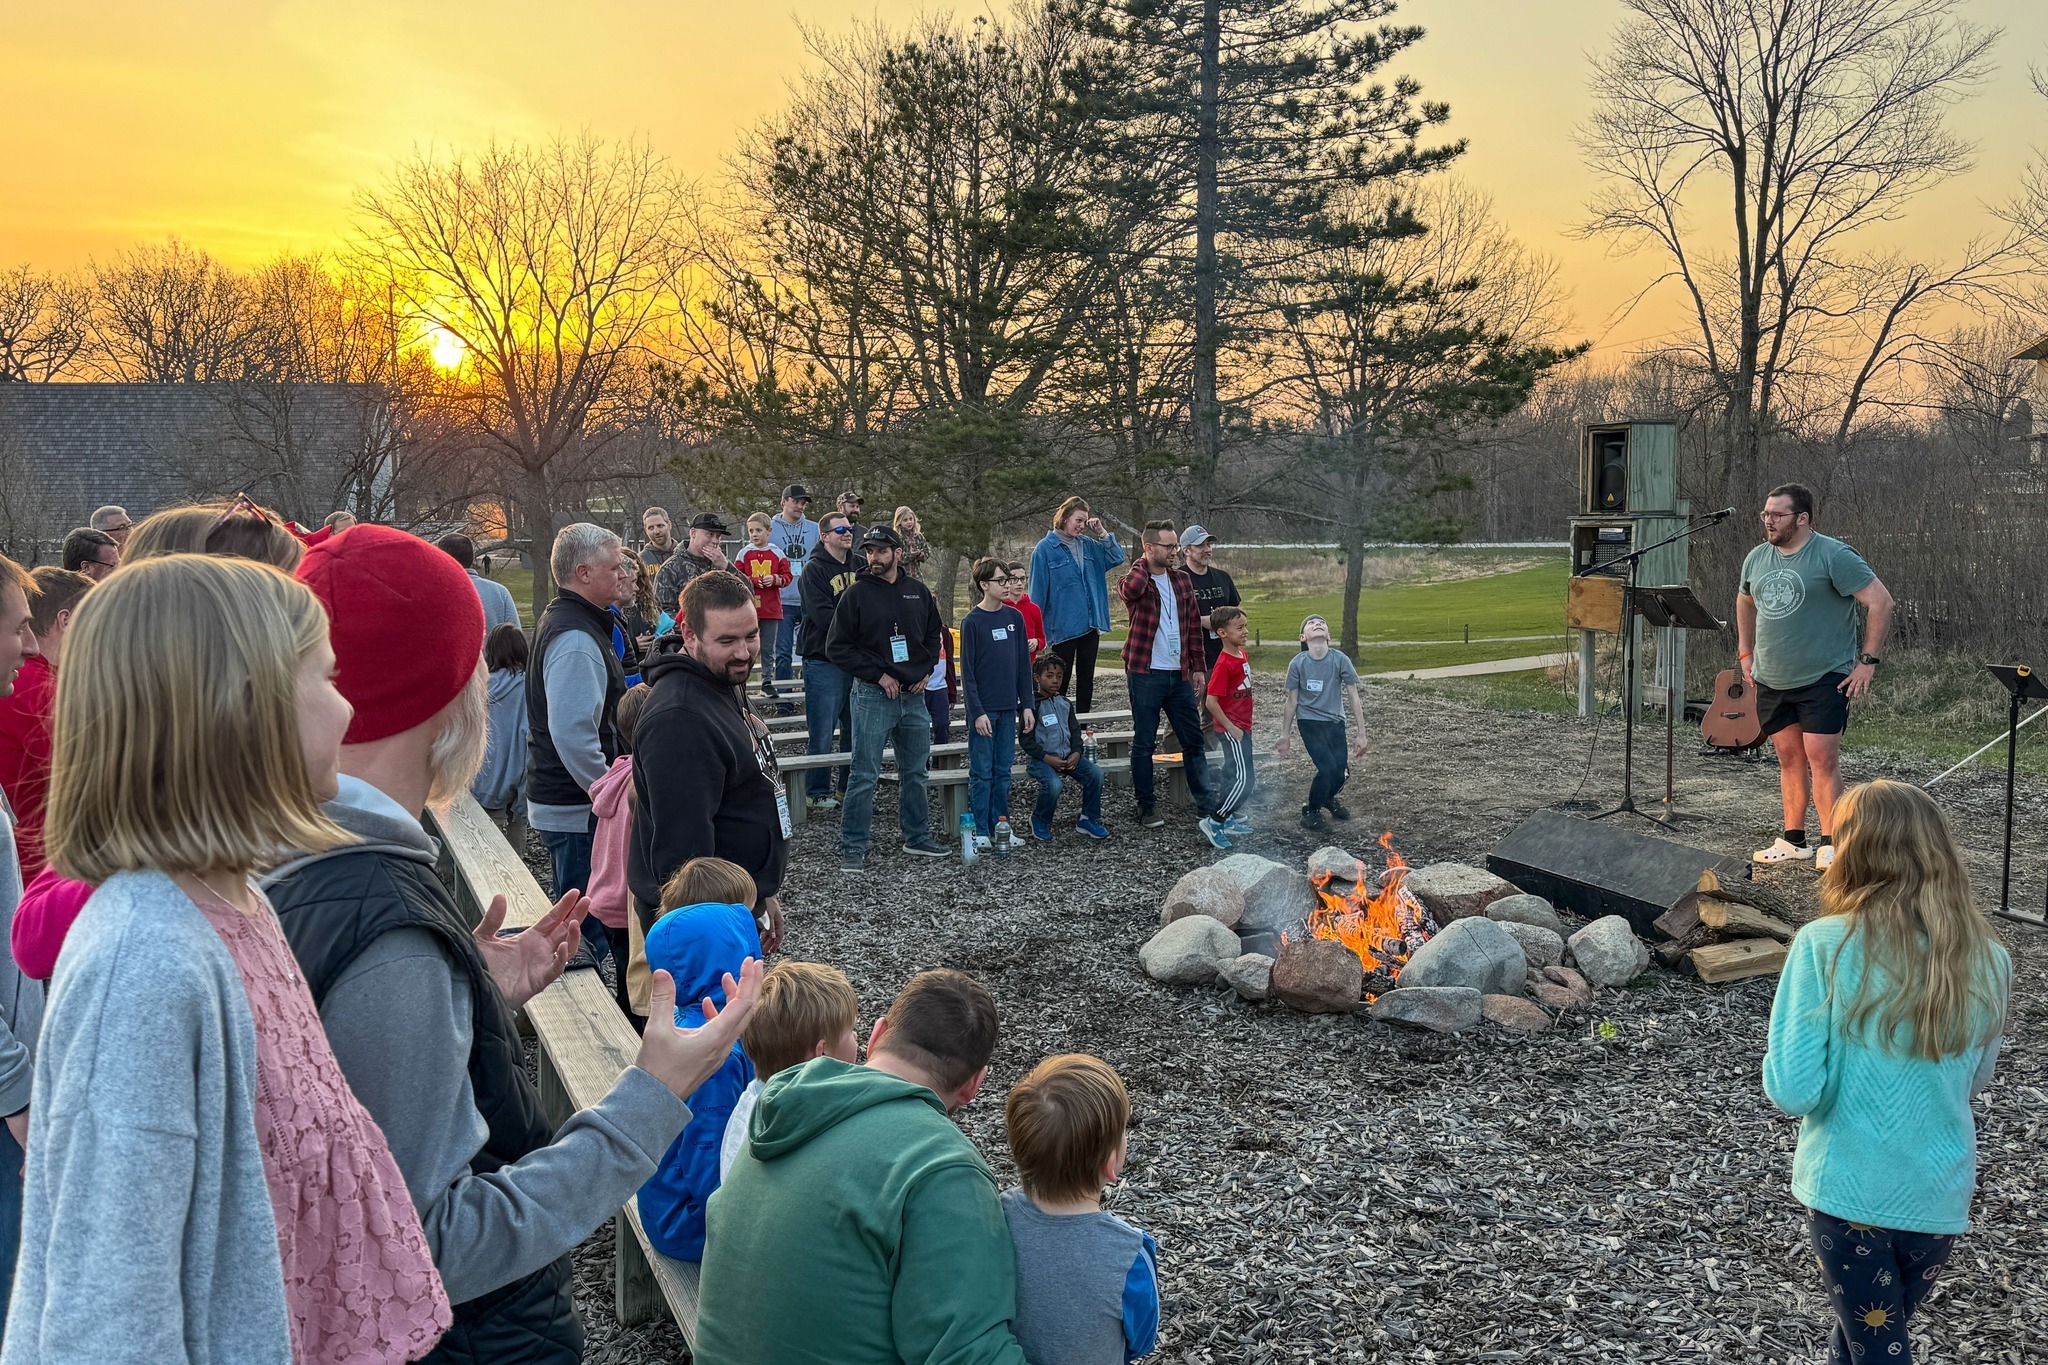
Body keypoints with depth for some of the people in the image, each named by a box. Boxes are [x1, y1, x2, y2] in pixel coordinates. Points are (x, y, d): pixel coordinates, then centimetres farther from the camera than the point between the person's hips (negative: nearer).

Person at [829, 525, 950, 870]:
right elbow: (837, 647, -7)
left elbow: (933, 635, 21)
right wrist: (878, 675, -12)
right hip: (872, 696, -5)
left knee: (915, 771, 14)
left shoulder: (918, 592, 8)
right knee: (865, 776, -4)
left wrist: (926, 670, 5)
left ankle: (917, 837, 27)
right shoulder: (856, 594, -6)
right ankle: (852, 847, 3)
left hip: (913, 695, 5)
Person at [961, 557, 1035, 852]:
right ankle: (980, 832, 7)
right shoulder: (972, 621, -7)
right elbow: (967, 671, -9)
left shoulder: (1014, 617, 8)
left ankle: (1001, 827, 17)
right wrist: (977, 712, -14)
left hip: (1008, 708, 5)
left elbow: (1024, 664, 11)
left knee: (1003, 771, 10)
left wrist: (1026, 705, 7)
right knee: (981, 773, 0)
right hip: (983, 710, -5)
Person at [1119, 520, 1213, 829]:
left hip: (1180, 674, 5)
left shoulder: (1182, 579, 10)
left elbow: (1193, 626, 14)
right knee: (1144, 743, 4)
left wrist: (1197, 667, 10)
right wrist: (1144, 564, -14)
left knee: (1193, 740, 8)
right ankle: (1146, 807, 14)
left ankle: (1205, 804, 16)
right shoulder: (1135, 580, -6)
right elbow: (1131, 589, -33)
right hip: (1146, 675, -5)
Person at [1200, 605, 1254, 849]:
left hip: (1242, 726, 9)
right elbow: (1211, 702, -22)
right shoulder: (1224, 664, -20)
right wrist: (1230, 728, -19)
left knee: (1234, 776, 16)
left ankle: (1227, 819, 27)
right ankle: (1214, 821, -3)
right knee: (1244, 780, -11)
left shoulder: (1242, 654, 7)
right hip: (1233, 728, -9)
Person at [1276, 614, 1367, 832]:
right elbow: (1292, 702, -1)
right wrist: (1285, 736, 5)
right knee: (1328, 767, -18)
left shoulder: (1340, 660, -10)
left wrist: (1361, 734, -3)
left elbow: (1354, 698, -3)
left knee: (1341, 771, -2)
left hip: (1335, 722, 2)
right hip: (1309, 722, -2)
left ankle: (1328, 798, 34)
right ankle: (1311, 811, 7)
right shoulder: (1298, 663, -11)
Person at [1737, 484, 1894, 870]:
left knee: (1822, 759, -10)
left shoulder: (1834, 556, -12)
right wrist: (1746, 653, 20)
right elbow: (1745, 602, 27)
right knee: (1790, 758, 11)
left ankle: (1830, 845, -4)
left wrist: (1867, 661, -15)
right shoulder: (1758, 558, 8)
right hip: (1771, 680, 6)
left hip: (1823, 679, -6)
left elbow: (1881, 602, -14)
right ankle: (1793, 842, 18)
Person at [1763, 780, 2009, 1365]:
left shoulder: (1824, 946, -21)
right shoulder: (1987, 962, -9)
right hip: (1940, 1199, 3)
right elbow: (1973, 1079, 8)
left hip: (1847, 1191, -3)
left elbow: (1793, 1092, -20)